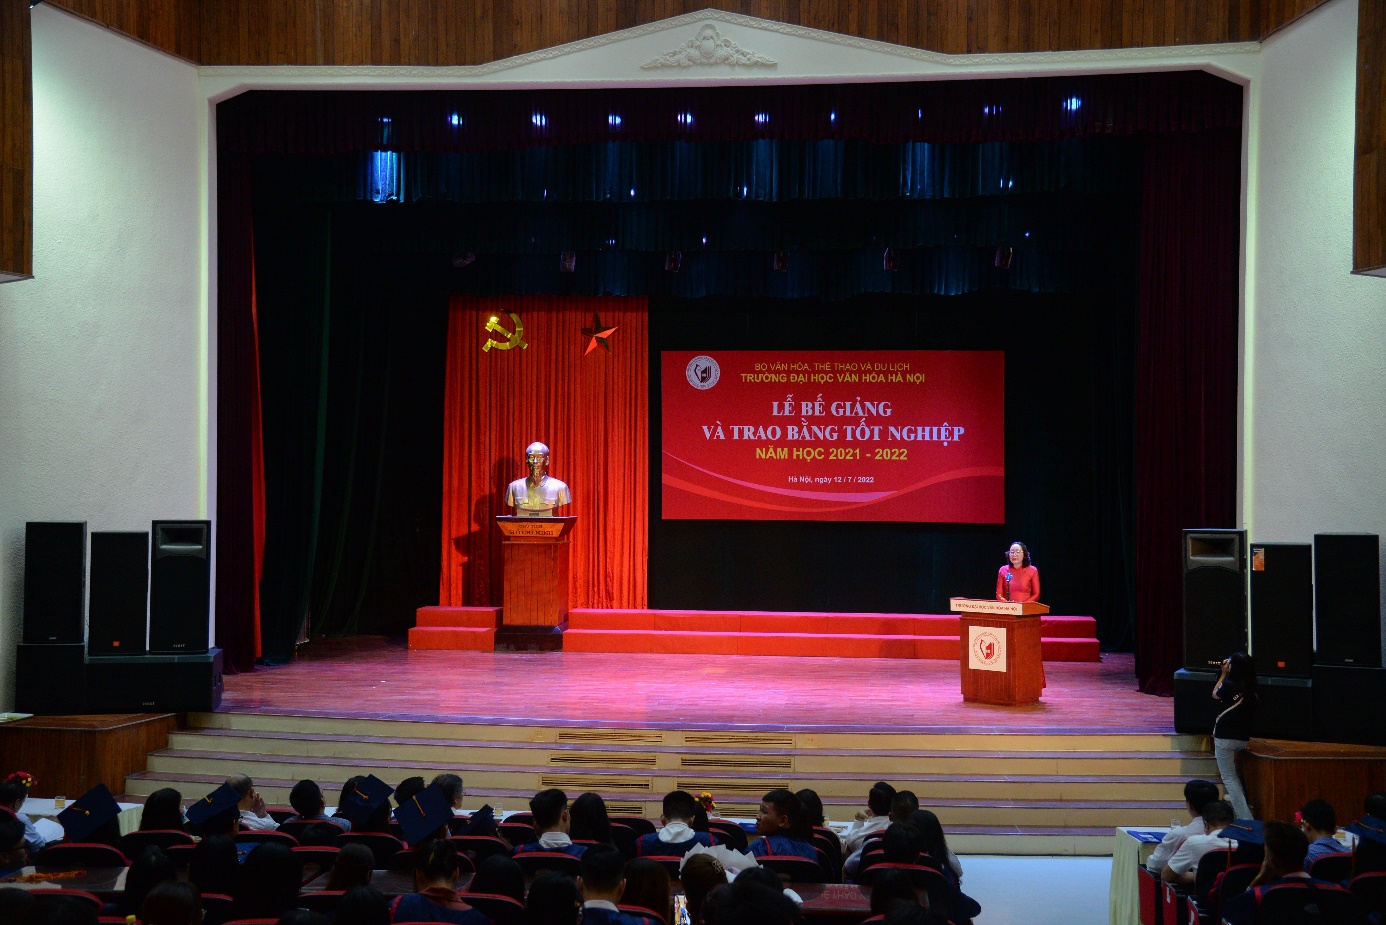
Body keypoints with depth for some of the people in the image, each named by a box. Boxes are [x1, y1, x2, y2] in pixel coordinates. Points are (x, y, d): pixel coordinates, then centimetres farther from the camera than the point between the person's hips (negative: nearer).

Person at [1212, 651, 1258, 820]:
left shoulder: (1229, 685, -17)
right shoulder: (1251, 688, -2)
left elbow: (1215, 695, 3)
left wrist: (1223, 673, 10)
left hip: (1225, 737, -7)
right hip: (1243, 737, 7)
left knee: (1228, 778, -2)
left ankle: (1245, 817, -10)